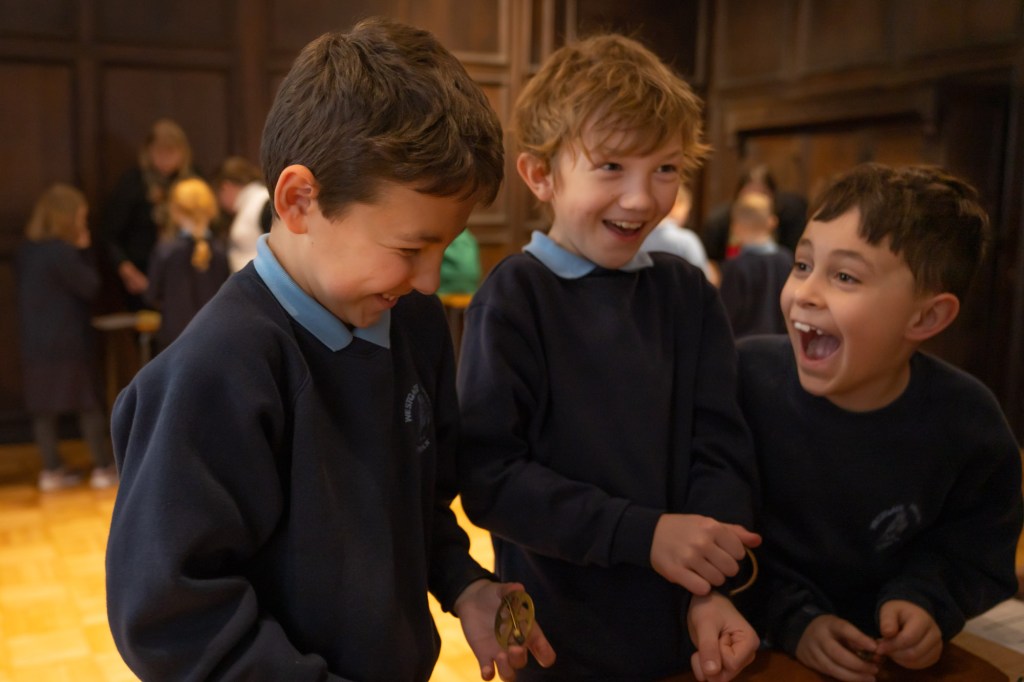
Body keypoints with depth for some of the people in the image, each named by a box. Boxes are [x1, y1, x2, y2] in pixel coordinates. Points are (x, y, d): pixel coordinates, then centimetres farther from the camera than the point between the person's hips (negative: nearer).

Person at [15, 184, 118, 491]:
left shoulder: (27, 249, 7)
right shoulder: (62, 251, -18)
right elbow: (90, 286, -12)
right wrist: (84, 250, -5)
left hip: (34, 344, 7)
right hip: (69, 342, -7)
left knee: (43, 407, 10)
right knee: (89, 404, 4)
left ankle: (52, 471, 17)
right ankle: (103, 468, 11)